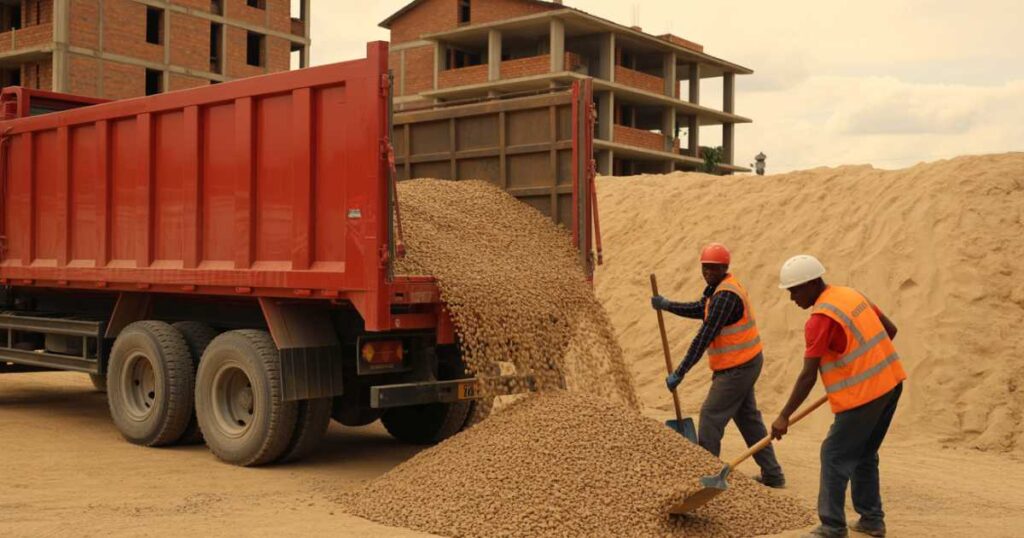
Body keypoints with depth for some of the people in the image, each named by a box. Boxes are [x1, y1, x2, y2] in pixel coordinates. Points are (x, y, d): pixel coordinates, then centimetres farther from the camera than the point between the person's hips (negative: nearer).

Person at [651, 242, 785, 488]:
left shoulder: (726, 295, -22)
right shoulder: (719, 287, 9)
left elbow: (705, 336, -26)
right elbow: (701, 310, 23)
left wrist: (680, 373, -26)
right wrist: (668, 305, 9)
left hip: (737, 368, -10)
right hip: (744, 364, 10)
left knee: (711, 416, -5)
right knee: (747, 417, 17)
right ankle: (772, 474, 24)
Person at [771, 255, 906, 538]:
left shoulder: (821, 318, -17)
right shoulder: (851, 294, 9)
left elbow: (808, 377, -18)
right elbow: (890, 329, 17)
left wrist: (784, 416, -13)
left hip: (864, 394, -9)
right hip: (890, 383, 9)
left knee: (835, 456, 0)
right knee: (864, 455, 19)